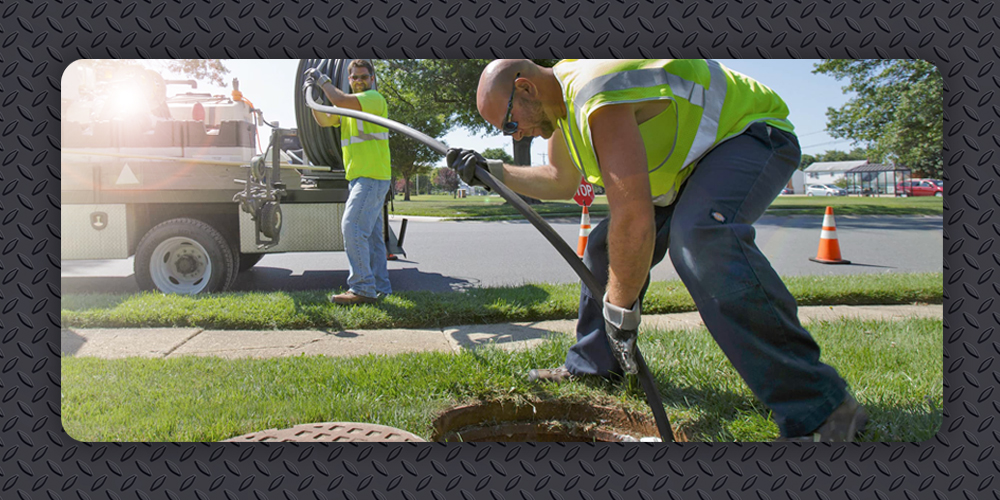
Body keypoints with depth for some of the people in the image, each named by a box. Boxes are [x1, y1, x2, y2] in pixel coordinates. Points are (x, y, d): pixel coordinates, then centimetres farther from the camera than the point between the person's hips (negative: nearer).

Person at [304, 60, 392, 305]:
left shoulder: (374, 98, -7)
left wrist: (323, 80, -6)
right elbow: (324, 120, 15)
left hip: (373, 177, -10)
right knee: (370, 234, 10)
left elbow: (341, 100, -21)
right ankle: (379, 287, 16)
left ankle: (362, 289, -17)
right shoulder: (350, 105, 21)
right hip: (359, 177, 10)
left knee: (353, 227, -18)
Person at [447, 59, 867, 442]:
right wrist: (491, 171, 8)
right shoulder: (559, 97, 1)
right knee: (607, 247, 9)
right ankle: (592, 365, 25)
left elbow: (634, 219, -37)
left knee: (701, 236, -37)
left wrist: (620, 311, -28)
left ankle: (818, 407, -35)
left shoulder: (597, 99, -32)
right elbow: (560, 181, 17)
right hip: (690, 161, 10)